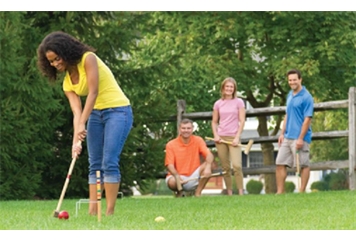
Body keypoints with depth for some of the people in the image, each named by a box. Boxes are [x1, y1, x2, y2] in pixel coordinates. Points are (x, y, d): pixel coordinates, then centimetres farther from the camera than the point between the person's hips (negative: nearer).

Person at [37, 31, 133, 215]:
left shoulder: (88, 59, -12)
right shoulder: (67, 83, 7)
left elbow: (93, 93, -20)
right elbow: (77, 112, -2)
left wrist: (82, 124, -26)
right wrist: (76, 140, -18)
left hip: (117, 110, -8)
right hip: (96, 114, 8)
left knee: (109, 163, -15)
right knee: (95, 165, 1)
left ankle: (109, 212, -16)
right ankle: (92, 211, -2)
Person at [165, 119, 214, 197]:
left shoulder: (198, 140, 1)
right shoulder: (171, 145, -5)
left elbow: (209, 155, -12)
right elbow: (169, 165, -11)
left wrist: (208, 166, -35)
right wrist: (177, 176, -33)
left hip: (194, 179, 2)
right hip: (179, 177, -2)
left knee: (207, 166, -22)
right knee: (172, 182, -37)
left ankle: (197, 193, -10)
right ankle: (179, 193, 2)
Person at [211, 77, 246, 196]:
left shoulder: (239, 102, 3)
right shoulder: (218, 103, 10)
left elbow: (242, 121, 0)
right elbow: (214, 122, 14)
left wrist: (237, 137, -9)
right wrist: (216, 135, -1)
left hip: (233, 138, -3)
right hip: (221, 138, 3)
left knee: (237, 165, -17)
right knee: (225, 168, 3)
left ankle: (241, 192, -14)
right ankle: (229, 193, 7)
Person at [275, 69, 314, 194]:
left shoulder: (306, 97, -11)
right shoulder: (290, 95, 13)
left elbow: (307, 119, -15)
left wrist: (301, 138, -18)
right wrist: (282, 133, 15)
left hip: (299, 137, -8)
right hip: (287, 137, 8)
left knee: (303, 165, -1)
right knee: (280, 163, 6)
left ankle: (302, 192, 4)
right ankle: (280, 192, 11)